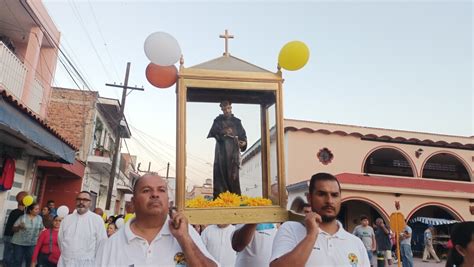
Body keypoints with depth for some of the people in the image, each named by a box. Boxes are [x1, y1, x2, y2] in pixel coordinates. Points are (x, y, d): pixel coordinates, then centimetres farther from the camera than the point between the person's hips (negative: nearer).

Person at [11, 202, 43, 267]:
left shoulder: (39, 218, 1)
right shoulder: (23, 217, -9)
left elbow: (41, 229, 13)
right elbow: (14, 229, -6)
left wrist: (38, 237, 2)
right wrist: (19, 227, -25)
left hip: (32, 244, 3)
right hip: (19, 242, -2)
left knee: (30, 261, 5)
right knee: (17, 261, 1)